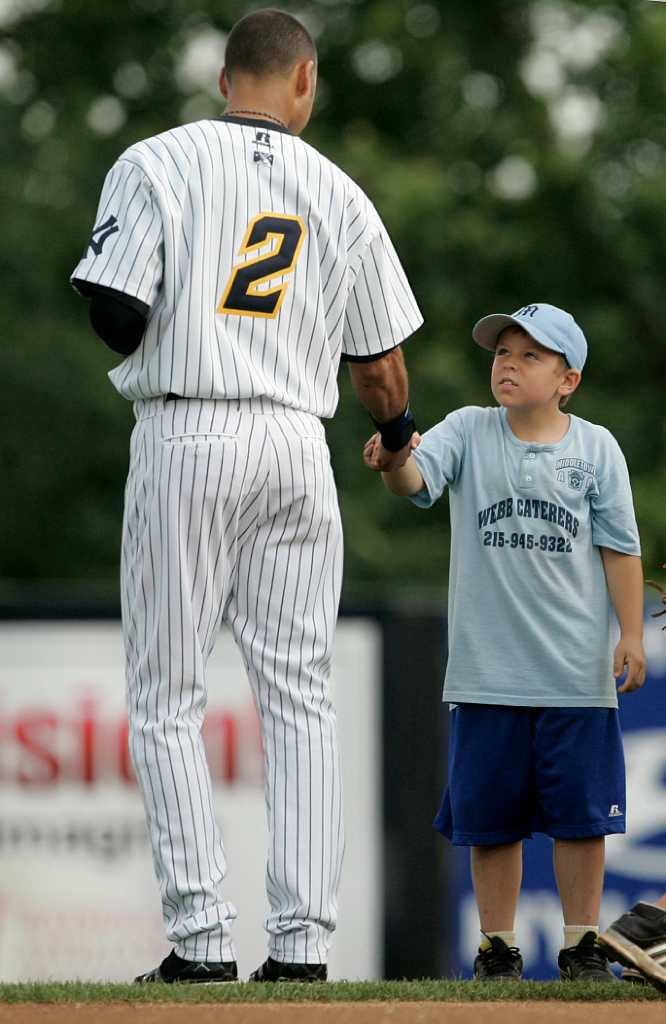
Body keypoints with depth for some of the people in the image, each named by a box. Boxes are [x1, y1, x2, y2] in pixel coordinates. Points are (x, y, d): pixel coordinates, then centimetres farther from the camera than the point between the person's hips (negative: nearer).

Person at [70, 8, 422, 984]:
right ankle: (303, 941, 1)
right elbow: (381, 365, 13)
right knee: (300, 699, 7)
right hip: (297, 446, 3)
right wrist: (399, 437, 34)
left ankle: (202, 939, -6)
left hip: (184, 437, -3)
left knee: (167, 701, 2)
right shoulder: (340, 196, 8)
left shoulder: (157, 163, -2)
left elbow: (113, 310, -12)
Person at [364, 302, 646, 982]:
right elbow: (419, 479, -14)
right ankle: (497, 947, 15)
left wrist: (631, 634, 0)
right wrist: (394, 461, -37)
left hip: (577, 670, -1)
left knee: (580, 812, 3)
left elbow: (620, 547, 5)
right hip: (488, 669, 1)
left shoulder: (595, 447, 3)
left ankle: (582, 946, 14)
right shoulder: (469, 431, 4)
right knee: (489, 814, 5)